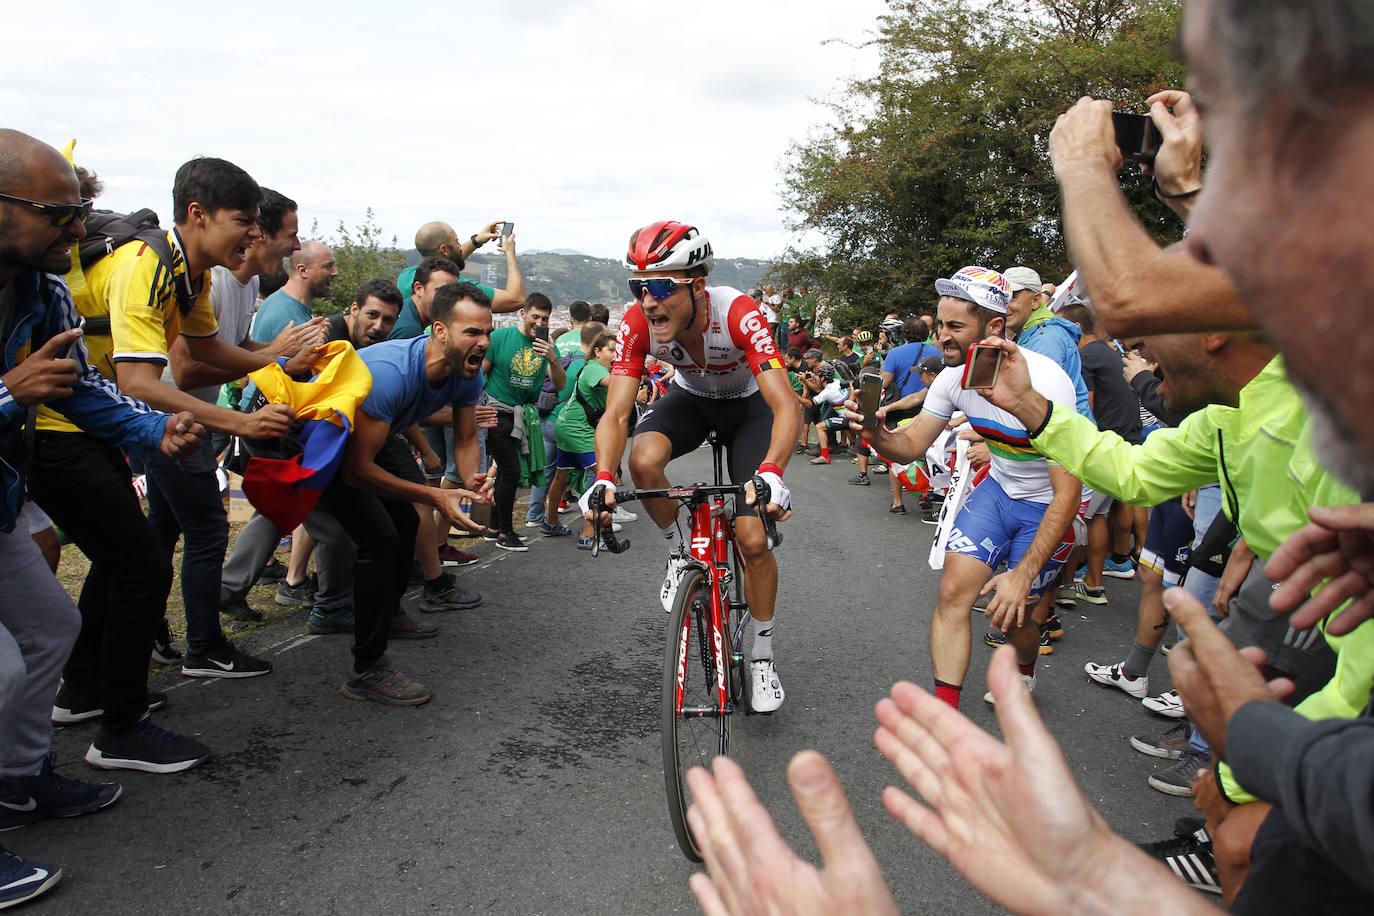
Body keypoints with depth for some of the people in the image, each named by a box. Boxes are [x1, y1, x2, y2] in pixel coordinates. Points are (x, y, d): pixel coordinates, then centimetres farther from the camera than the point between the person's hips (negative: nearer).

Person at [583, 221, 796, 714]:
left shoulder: (738, 314, -37)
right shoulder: (637, 324, -27)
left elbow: (785, 406, -43)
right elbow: (615, 414, -29)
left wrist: (770, 474, -60)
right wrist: (603, 479, -46)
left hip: (748, 404, -2)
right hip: (689, 397, 3)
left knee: (753, 540, -10)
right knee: (643, 460, -32)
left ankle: (762, 655, 13)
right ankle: (679, 554, -2)